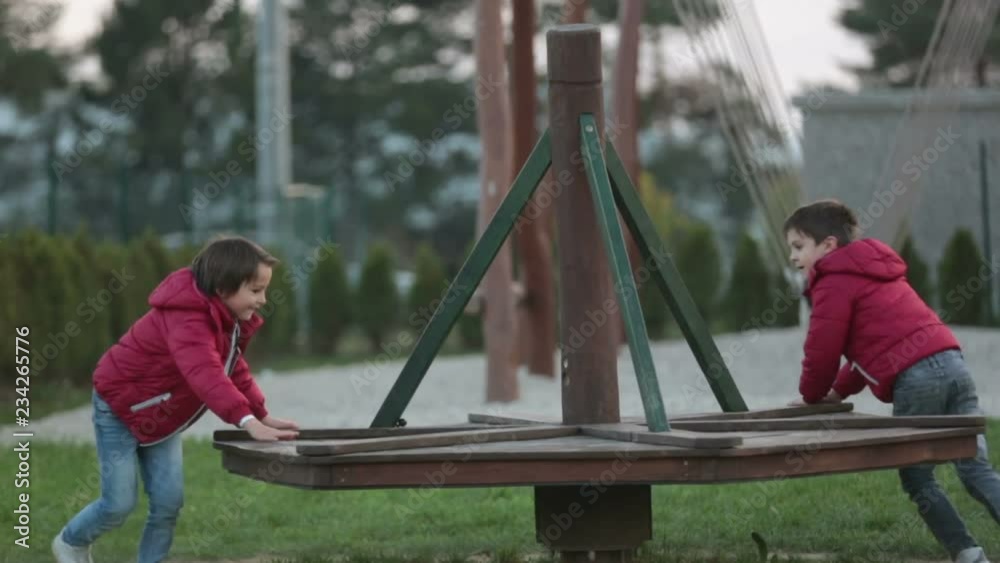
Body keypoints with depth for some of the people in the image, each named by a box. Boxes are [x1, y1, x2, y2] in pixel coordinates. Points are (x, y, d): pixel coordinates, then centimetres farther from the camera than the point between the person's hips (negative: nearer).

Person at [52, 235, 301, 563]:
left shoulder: (230, 319, -5)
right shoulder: (188, 319, -37)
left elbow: (234, 370, 7)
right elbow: (206, 375, -51)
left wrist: (263, 415, -7)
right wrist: (249, 423, -61)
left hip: (160, 416, 9)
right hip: (119, 407, -9)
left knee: (169, 501, -2)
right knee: (120, 503, -4)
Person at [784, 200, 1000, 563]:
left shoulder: (833, 282, 2)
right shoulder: (871, 271, 30)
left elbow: (822, 349, 1)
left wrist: (812, 395, 20)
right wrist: (838, 391, 32)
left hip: (915, 379, -8)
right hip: (951, 361, 8)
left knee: (917, 479, 4)